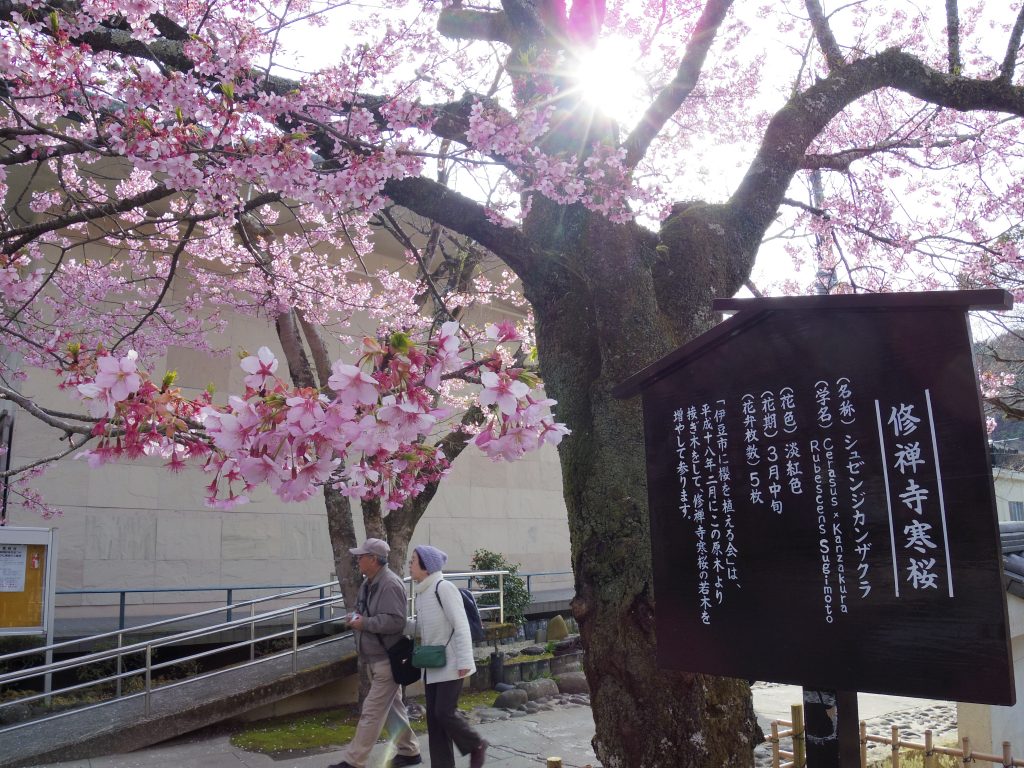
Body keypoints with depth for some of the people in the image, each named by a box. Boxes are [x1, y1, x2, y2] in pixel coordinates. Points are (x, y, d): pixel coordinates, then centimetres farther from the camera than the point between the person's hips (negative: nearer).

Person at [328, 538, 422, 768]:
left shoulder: (390, 584, -21)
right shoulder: (368, 583, 11)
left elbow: (395, 621, -28)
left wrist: (364, 623, -21)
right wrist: (356, 617, 3)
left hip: (387, 660, -10)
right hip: (375, 658, 10)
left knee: (372, 712, -4)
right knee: (393, 707, 18)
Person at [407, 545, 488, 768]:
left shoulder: (444, 588, -16)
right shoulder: (421, 592, 9)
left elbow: (461, 626, -17)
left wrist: (465, 661, -20)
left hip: (450, 664, -8)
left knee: (444, 712, -9)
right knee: (433, 716, 8)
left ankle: (476, 746, 16)